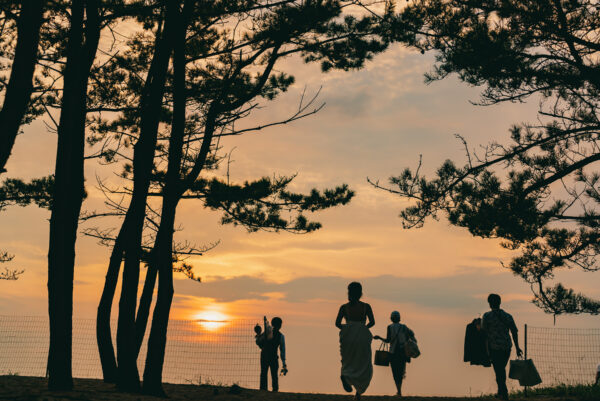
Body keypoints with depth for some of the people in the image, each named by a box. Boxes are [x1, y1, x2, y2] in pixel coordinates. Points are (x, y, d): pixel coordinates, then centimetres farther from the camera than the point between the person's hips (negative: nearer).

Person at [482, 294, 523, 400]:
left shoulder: (487, 316, -7)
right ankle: (501, 392, 29)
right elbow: (514, 332, 5)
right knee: (502, 369, 21)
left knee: (499, 371, 0)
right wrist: (517, 347, 10)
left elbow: (484, 332, -6)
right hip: (507, 347, 4)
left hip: (494, 348, -4)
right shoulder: (508, 316, 5)